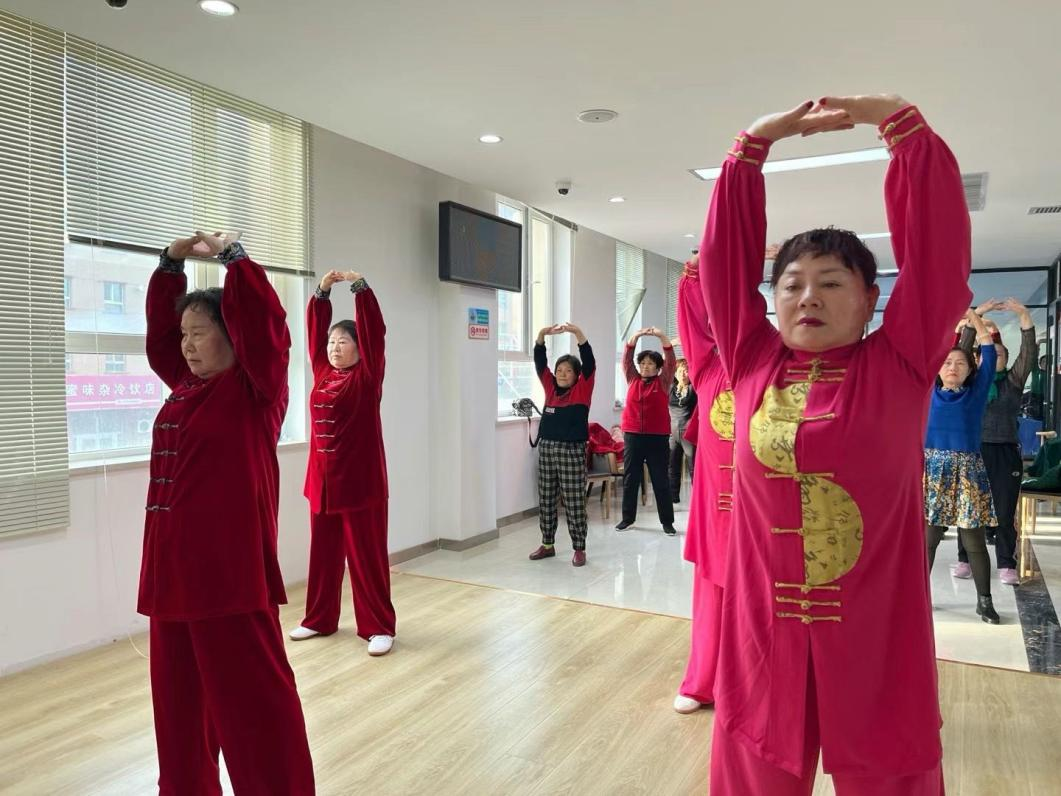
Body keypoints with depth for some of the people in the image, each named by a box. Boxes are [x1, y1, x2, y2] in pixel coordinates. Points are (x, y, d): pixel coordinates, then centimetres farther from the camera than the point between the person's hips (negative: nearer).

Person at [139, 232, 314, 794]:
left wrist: (232, 255, -12)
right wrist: (172, 262, 13)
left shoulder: (255, 389, -6)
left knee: (251, 700, 0)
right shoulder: (185, 384, 13)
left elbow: (263, 324, -19)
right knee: (179, 702, 18)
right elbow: (159, 329, 22)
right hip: (172, 570, 8)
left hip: (232, 571, -8)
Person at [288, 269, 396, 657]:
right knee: (323, 555, 15)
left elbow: (373, 332, -13)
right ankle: (319, 619, 29)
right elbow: (315, 331, 10)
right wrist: (322, 291, 0)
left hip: (360, 481, -5)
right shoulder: (322, 373, 9)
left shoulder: (366, 377, -4)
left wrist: (360, 287, -18)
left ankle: (379, 627, 11)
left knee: (367, 557, 1)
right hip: (323, 479, 6)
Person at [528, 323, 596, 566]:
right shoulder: (550, 388, 9)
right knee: (546, 500, 11)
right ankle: (547, 544, 24)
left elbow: (589, 362, -13)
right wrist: (542, 335, -11)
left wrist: (577, 333, -24)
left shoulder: (582, 390, -2)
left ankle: (579, 549, 10)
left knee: (574, 503, 0)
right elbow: (540, 362, 4)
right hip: (546, 448, 5)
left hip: (572, 451, -5)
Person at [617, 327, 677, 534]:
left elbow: (670, 360, -7)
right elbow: (627, 359, 1)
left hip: (657, 437, -2)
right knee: (630, 478, 9)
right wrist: (636, 336, -13)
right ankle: (628, 517, 21)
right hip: (632, 435, 2)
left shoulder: (662, 382, 3)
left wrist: (662, 337, -19)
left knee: (660, 479, 3)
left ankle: (667, 521, 11)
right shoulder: (633, 380, 9)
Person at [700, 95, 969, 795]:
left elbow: (937, 244, -6)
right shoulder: (753, 360, 3)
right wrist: (755, 141, 5)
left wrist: (900, 120, -3)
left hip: (875, 631, -1)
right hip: (764, 627, 2)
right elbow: (727, 252, 4)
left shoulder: (900, 363, -2)